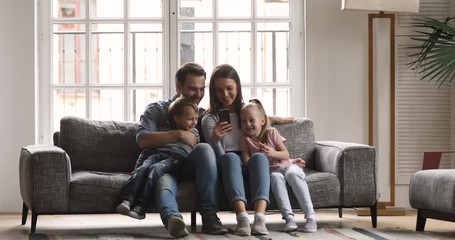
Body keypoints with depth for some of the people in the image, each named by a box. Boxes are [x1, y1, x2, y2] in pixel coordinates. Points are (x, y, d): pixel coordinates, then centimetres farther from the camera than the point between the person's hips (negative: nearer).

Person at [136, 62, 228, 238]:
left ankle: (209, 216, -40)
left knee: (205, 148, -30)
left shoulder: (204, 115, 24)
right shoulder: (156, 110, 14)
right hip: (164, 166, -3)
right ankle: (173, 218, -74)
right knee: (165, 183, -38)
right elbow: (142, 140, -5)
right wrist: (179, 134, -12)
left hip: (190, 169, 3)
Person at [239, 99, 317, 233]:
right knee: (276, 178, -34)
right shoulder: (245, 140, -3)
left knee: (293, 174, -33)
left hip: (286, 166, -1)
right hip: (271, 170, 1)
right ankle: (288, 217, -44)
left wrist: (273, 153, -26)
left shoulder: (271, 132, -6)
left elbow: (286, 155, -7)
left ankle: (310, 216, -42)